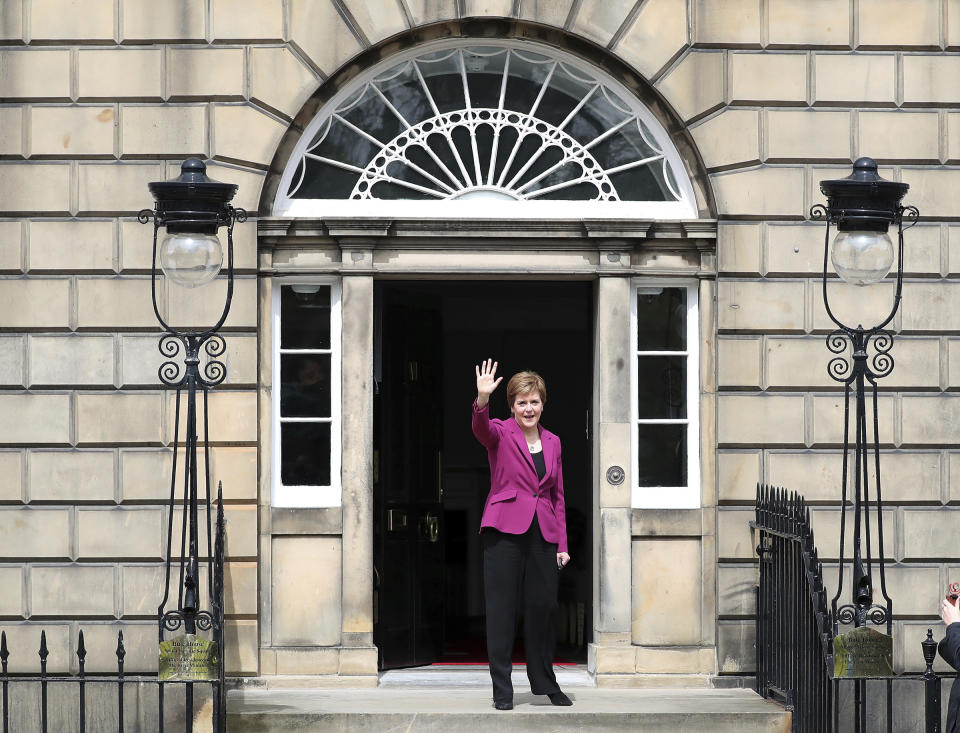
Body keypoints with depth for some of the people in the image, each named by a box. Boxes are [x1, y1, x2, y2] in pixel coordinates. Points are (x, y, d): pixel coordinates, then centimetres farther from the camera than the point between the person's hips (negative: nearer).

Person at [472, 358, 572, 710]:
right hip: (504, 531, -4)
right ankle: (502, 689, 3)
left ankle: (545, 683, 21)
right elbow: (481, 428, -24)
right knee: (501, 609, -3)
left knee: (542, 607, 7)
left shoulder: (552, 442, 14)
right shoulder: (500, 434, 1)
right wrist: (483, 399, -44)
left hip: (542, 534, 4)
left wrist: (562, 543, 11)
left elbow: (557, 495, 17)